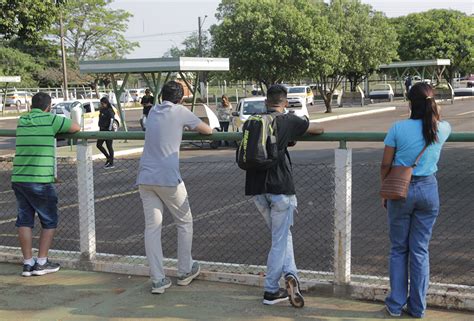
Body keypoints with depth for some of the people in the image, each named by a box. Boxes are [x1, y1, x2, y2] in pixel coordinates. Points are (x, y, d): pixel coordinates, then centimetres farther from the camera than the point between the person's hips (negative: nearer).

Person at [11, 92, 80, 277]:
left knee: (24, 221, 12)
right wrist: (60, 129, 20)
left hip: (18, 179, 5)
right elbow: (76, 128, 2)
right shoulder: (50, 119, -6)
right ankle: (41, 263, 9)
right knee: (49, 222, 9)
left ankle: (28, 263, 14)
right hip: (40, 181, -5)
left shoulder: (21, 121, 11)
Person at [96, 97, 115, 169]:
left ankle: (111, 163, 7)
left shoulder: (109, 111, -14)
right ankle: (108, 158, 24)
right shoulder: (102, 110, 11)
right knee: (99, 145, 8)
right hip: (102, 130, 9)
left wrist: (109, 130, -24)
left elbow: (111, 121, -20)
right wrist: (100, 128, 18)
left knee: (109, 146, -2)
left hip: (108, 130, -9)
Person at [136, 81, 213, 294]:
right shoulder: (180, 112, -1)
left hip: (145, 178, 5)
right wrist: (208, 129, 31)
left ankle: (157, 280, 4)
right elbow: (207, 130, 9)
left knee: (152, 228, 4)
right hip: (168, 179, -5)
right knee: (185, 223, 14)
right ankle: (185, 272, 23)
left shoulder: (153, 112, 14)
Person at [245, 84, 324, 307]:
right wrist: (318, 129, 36)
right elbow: (317, 129, 11)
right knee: (280, 240, 3)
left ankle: (290, 273, 5)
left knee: (282, 235, 17)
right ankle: (270, 290, 1)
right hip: (280, 188, -5)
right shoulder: (288, 121, -3)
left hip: (256, 188, 5)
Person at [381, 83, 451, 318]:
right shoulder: (441, 129, -4)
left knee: (398, 249, 12)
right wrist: (434, 113, 16)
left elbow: (385, 164, -5)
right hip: (428, 190, 2)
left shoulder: (398, 128, -12)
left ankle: (396, 304, 17)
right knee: (420, 250, 10)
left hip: (401, 190, -2)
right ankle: (417, 307, 16)